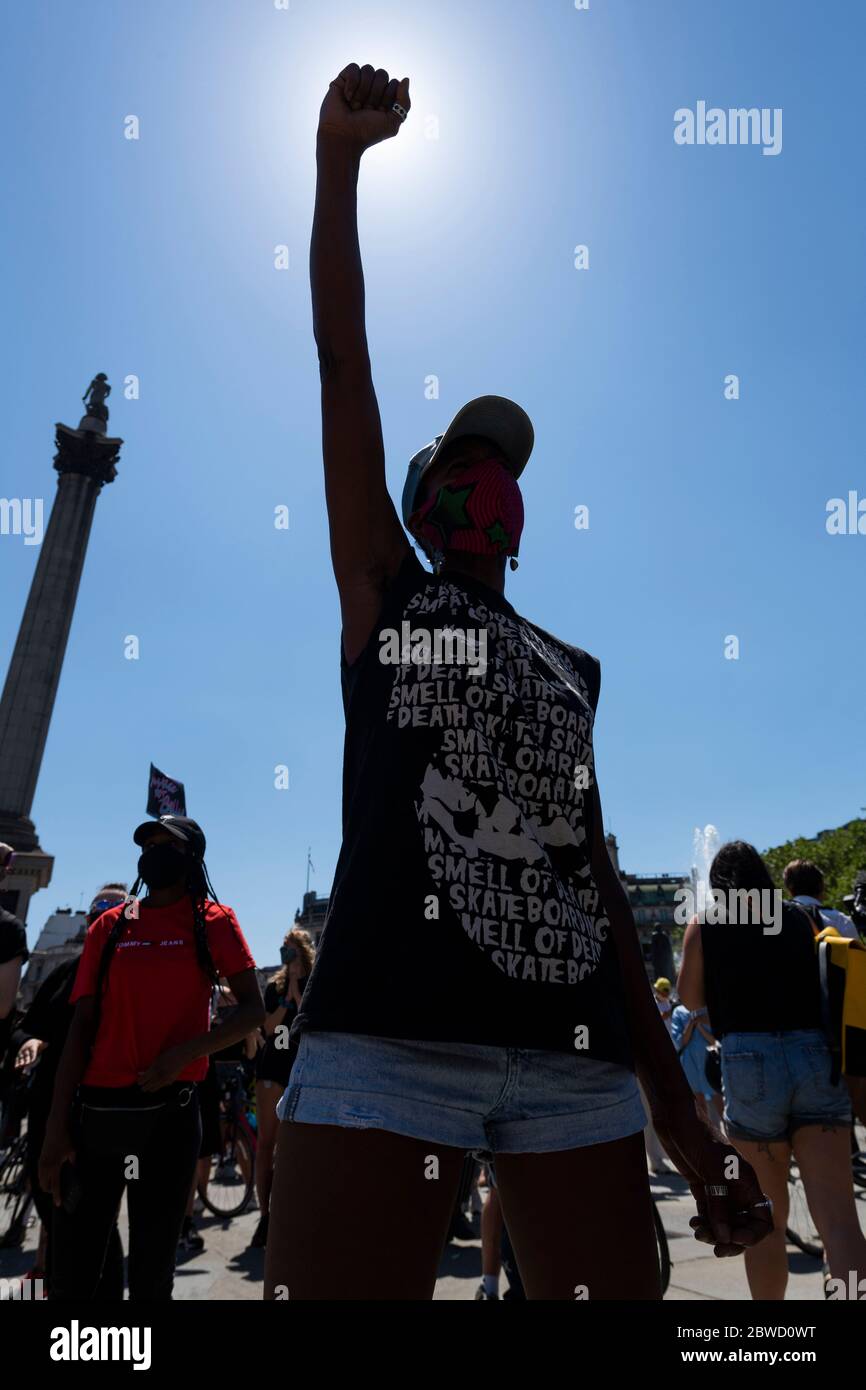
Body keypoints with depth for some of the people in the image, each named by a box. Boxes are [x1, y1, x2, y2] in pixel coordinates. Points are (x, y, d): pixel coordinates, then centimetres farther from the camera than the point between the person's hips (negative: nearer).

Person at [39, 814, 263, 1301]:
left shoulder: (213, 921, 2)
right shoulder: (111, 925, 9)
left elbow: (254, 1010, -2)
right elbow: (82, 1026, 6)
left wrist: (186, 1052, -17)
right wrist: (57, 1126, 0)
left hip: (170, 1109, -2)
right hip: (96, 1107, 2)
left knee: (153, 1270, 8)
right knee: (72, 1270, 6)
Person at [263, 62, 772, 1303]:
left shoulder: (571, 671, 21)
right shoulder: (382, 595, 13)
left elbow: (597, 873, 18)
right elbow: (342, 365, 7)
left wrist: (677, 1112, 16)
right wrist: (341, 160, 6)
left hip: (574, 1057, 5)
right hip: (387, 1040, -4)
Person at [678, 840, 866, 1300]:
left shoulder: (704, 924, 7)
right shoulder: (798, 918, 14)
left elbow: (691, 998, 12)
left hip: (750, 1060, -2)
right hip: (818, 1058, 2)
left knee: (767, 1217, 13)